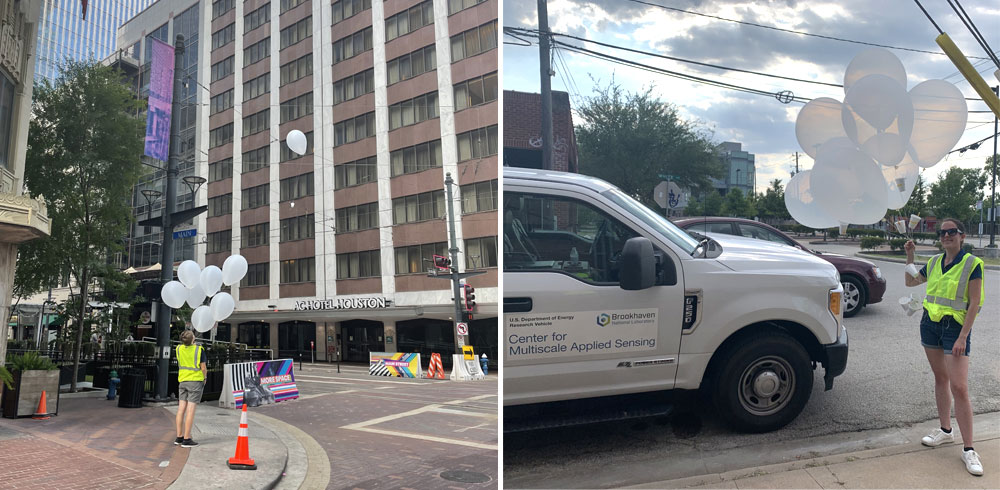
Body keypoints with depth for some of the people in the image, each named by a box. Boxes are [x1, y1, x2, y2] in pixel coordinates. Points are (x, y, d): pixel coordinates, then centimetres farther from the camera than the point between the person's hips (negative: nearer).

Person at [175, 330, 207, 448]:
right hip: (196, 381, -5)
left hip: (182, 381, 5)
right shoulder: (199, 350, -12)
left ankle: (179, 437, 13)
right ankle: (186, 439, -5)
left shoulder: (179, 349, 2)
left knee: (181, 409, 8)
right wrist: (204, 378, 10)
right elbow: (203, 368, -9)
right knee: (190, 410, -5)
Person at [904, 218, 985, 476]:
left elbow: (974, 304, -13)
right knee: (940, 378, 15)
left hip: (956, 327, -6)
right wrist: (910, 256, 9)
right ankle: (945, 430, 28)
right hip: (930, 324, 6)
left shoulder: (972, 264, -10)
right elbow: (910, 282, 22)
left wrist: (963, 337, -19)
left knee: (959, 388, -11)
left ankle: (969, 450, -4)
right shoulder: (934, 262, 6)